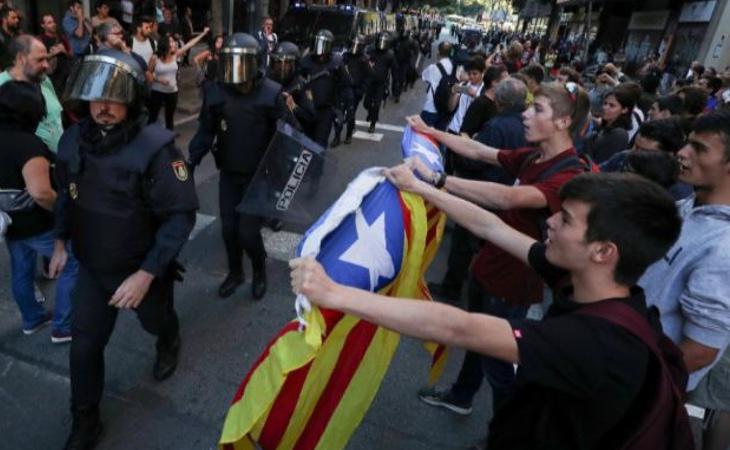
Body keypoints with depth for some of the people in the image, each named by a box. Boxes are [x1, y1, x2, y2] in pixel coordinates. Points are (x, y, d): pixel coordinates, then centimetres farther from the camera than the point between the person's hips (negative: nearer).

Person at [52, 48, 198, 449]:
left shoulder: (155, 147, -27)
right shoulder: (73, 139, -8)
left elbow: (180, 216, -26)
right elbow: (66, 193, 11)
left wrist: (147, 273, -28)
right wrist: (61, 241, 10)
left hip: (143, 267, -4)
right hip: (91, 266, 4)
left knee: (156, 320, 23)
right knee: (84, 345, 9)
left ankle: (169, 347, 60)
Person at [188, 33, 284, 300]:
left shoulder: (271, 93, -14)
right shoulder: (216, 92, -5)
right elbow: (206, 132, -1)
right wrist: (190, 162, -14)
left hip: (258, 175, -3)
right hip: (228, 174, 4)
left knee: (248, 232, -3)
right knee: (228, 228, 11)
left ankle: (260, 269, 28)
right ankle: (235, 272, 36)